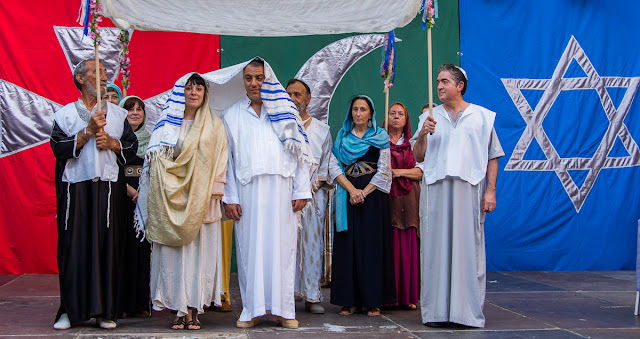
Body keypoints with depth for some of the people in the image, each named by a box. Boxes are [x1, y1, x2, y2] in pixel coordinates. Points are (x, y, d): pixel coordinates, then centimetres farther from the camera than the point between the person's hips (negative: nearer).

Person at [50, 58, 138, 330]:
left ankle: (105, 310, 5)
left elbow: (132, 147, 13)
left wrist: (112, 142, -5)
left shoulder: (118, 114, 14)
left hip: (108, 188, 2)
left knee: (107, 246, -1)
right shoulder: (65, 114, 6)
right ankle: (70, 310, 5)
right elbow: (60, 149, -6)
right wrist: (89, 131, -12)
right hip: (75, 189, -2)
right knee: (74, 247, -3)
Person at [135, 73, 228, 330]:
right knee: (174, 252, -2)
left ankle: (194, 309, 2)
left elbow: (220, 159, 5)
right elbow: (156, 159, 9)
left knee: (200, 249, -2)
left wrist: (216, 189, -7)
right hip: (172, 199, 0)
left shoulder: (214, 125, 10)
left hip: (202, 198, 0)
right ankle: (180, 309, 2)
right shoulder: (167, 124, 10)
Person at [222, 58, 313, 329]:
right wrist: (229, 197, -1)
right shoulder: (232, 115, 14)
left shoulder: (284, 111, 12)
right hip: (248, 190, 0)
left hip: (281, 188, 0)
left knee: (281, 245, 0)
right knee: (250, 246, 0)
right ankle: (251, 310, 7)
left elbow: (299, 152, 8)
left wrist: (301, 191, 0)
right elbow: (227, 158, 8)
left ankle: (284, 310, 6)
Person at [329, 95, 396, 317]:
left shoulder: (380, 137, 7)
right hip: (347, 196, 2)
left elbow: (384, 171, -1)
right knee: (348, 245, -1)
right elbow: (334, 167, 3)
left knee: (373, 245, -3)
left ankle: (373, 300, 2)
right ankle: (350, 300, 4)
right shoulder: (342, 137, 12)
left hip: (373, 195, -2)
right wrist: (351, 189, -11)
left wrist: (364, 192, -11)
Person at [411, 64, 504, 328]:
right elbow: (418, 157, 10)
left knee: (468, 246, -1)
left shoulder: (482, 117, 9)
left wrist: (490, 190, -3)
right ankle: (436, 309, 6)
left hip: (469, 188, -1)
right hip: (436, 190, 2)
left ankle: (469, 310, 6)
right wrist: (422, 135, -8)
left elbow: (492, 157, 6)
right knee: (436, 246, 0)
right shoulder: (429, 118, 13)